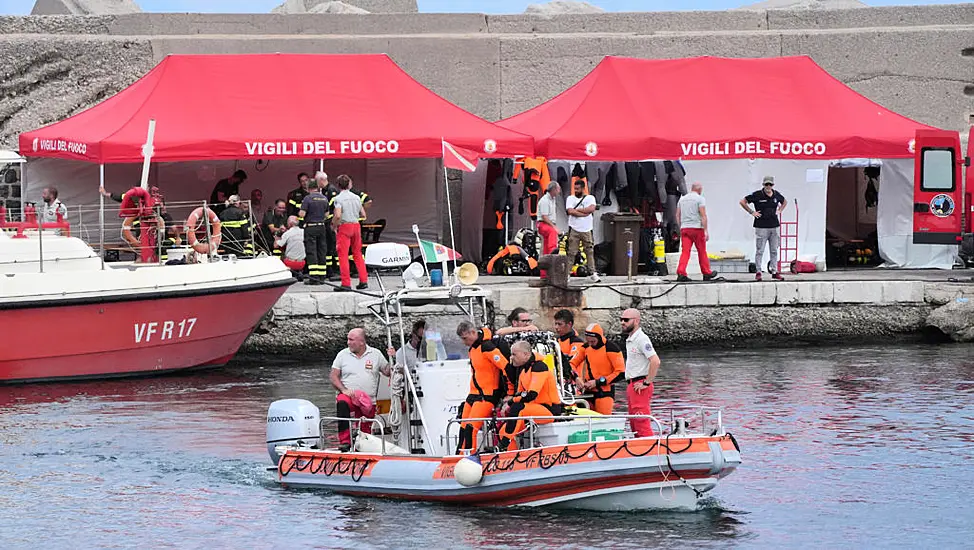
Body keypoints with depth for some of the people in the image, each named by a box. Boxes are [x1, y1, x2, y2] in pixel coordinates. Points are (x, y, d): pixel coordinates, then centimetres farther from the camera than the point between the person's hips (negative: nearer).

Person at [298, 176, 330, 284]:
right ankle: (322, 277, 11)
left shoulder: (307, 199, -11)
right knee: (321, 252, 10)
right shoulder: (324, 199, 7)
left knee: (311, 252, -5)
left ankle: (314, 278, -11)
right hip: (322, 227, 5)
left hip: (310, 227, -5)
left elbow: (302, 214, -14)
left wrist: (300, 213, 8)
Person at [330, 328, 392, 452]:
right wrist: (344, 390, -12)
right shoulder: (343, 355, 5)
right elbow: (334, 377, 5)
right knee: (342, 403, -37)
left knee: (365, 432, -1)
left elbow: (387, 372, 11)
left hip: (368, 401, 2)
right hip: (349, 395, -2)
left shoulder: (376, 354, 8)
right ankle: (344, 442, -41)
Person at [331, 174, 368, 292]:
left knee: (343, 255, -3)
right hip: (356, 225, 5)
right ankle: (363, 281, 12)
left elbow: (338, 215, -20)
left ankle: (346, 283, -7)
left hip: (345, 226, -5)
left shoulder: (338, 198, -9)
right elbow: (363, 214, 12)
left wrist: (334, 226, -3)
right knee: (357, 254, 14)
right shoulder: (356, 197, 8)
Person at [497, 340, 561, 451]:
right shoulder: (522, 370, 13)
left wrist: (511, 401, -13)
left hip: (550, 410, -9)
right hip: (536, 409, 9)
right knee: (503, 431, -2)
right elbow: (519, 395, 17)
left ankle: (504, 446, -30)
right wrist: (508, 407, -2)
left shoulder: (539, 367, -15)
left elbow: (532, 395, -25)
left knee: (517, 408, -32)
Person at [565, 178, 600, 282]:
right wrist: (585, 213, -10)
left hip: (586, 230, 1)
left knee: (590, 252, 3)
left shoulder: (590, 198, 6)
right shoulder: (571, 199, 7)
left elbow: (592, 208, -13)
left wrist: (578, 209, -9)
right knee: (571, 253, -3)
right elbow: (570, 211, -10)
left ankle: (593, 273, 7)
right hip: (574, 229, -1)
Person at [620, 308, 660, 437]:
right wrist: (630, 385, 18)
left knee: (642, 424, -12)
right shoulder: (630, 339, 17)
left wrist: (646, 383, -20)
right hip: (631, 386, 10)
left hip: (639, 386, -10)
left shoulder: (642, 339, -15)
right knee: (634, 425, 13)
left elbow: (655, 361, -25)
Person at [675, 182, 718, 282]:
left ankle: (681, 273, -17)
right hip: (697, 227, -4)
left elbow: (678, 215, 14)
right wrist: (706, 231, -12)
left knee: (685, 251, -3)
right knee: (702, 251, 7)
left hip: (684, 228, 4)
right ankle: (707, 273, 17)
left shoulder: (682, 199, 14)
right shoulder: (700, 199, -4)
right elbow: (703, 216, -11)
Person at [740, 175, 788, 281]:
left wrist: (779, 210, 13)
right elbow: (742, 202, -2)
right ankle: (758, 272, 2)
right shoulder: (757, 195, -6)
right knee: (759, 251, -3)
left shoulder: (776, 195, 8)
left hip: (774, 226, 5)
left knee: (774, 251, 9)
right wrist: (751, 212, -5)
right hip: (761, 227, -5)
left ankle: (774, 272, 15)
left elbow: (784, 202, 29)